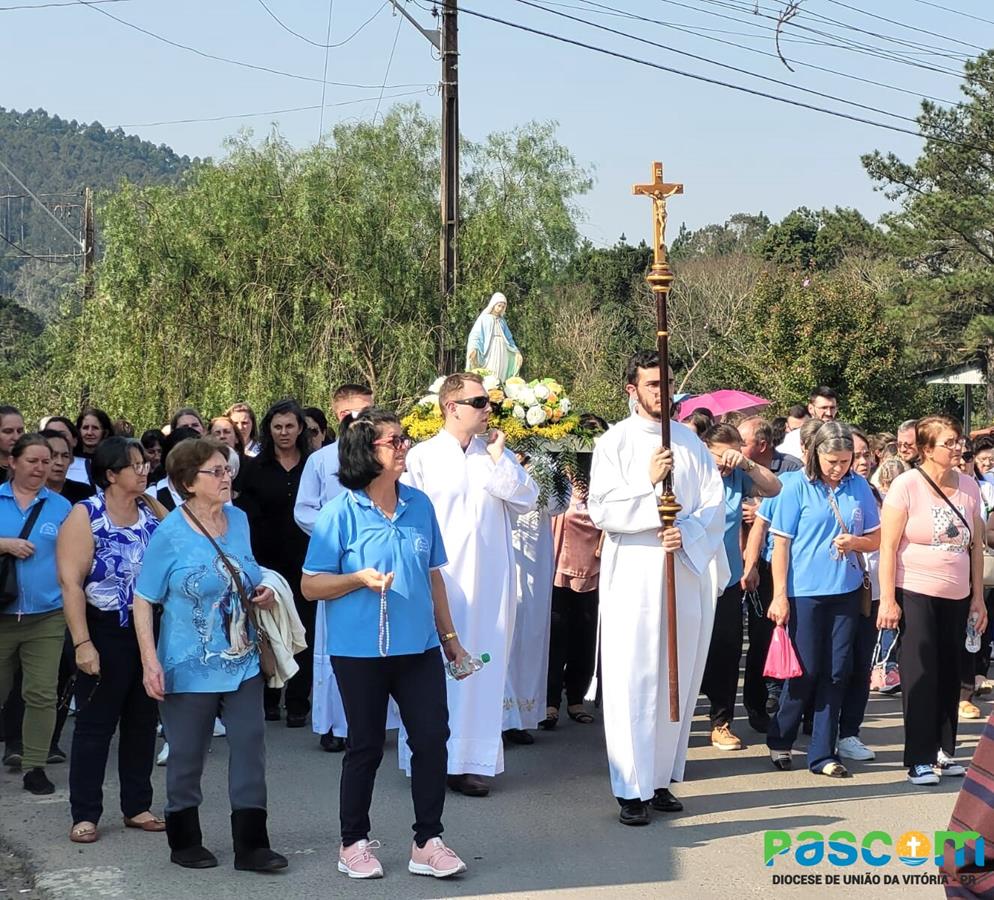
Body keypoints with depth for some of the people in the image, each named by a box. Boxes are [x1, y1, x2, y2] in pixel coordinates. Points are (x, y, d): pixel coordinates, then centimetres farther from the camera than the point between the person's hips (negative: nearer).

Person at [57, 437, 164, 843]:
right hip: (106, 632, -5)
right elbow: (70, 582, -14)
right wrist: (82, 643, -19)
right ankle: (84, 814, 10)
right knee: (95, 723, 2)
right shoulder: (86, 516, -8)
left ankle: (138, 806, 22)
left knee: (143, 722, 11)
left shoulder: (151, 513, 7)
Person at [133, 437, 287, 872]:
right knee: (187, 756, 8)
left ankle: (250, 844, 8)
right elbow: (143, 600, -9)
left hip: (242, 662, 5)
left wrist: (263, 595, 0)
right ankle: (185, 842, 25)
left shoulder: (239, 519, 5)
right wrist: (150, 662, -16)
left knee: (250, 746, 1)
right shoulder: (170, 534, -12)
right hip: (190, 668, -5)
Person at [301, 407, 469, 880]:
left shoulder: (419, 505, 4)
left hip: (419, 646, 4)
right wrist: (359, 579, -21)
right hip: (360, 650, -3)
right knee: (366, 745, 7)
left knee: (432, 737, 0)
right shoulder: (342, 511, -8)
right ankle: (354, 843, 24)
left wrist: (450, 637, 14)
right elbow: (310, 585, -6)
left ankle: (428, 841, 14)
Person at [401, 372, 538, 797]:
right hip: (440, 576, -3)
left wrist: (499, 459, -5)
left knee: (482, 664, 3)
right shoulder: (422, 456, 0)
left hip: (489, 580, 3)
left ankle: (473, 760, 8)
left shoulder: (497, 454, 11)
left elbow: (526, 499, 0)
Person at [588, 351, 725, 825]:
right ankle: (633, 790, -1)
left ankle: (660, 778, 17)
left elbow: (714, 504, 4)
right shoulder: (615, 442, 1)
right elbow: (601, 510, -7)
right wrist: (648, 484, -17)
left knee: (679, 679, 7)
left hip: (689, 571, 4)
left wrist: (687, 535, -13)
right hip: (634, 576, -3)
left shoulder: (690, 442, 10)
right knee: (633, 681, -5)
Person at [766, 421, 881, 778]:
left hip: (846, 591, 3)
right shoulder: (798, 488, -6)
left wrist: (855, 542, -12)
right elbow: (781, 544, -5)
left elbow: (876, 538, 10)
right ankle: (779, 739, 23)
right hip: (805, 592, -3)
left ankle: (823, 753, 14)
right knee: (807, 669, 1)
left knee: (836, 672, 5)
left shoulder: (859, 486, 3)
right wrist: (779, 596, -8)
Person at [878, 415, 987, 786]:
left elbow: (976, 546, 10)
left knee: (949, 675, 8)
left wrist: (978, 598, 9)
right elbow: (888, 546, -10)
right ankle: (919, 759, 5)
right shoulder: (906, 485, -10)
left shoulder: (969, 487, 4)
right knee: (920, 676, -2)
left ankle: (943, 750, 19)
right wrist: (887, 600, -14)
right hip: (915, 594, -4)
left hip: (957, 596, 4)